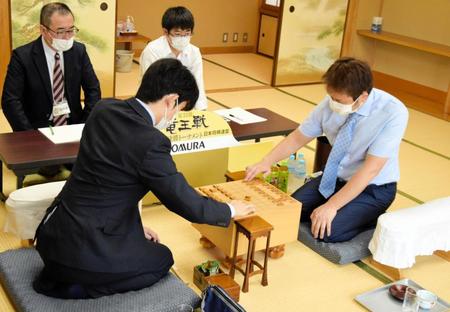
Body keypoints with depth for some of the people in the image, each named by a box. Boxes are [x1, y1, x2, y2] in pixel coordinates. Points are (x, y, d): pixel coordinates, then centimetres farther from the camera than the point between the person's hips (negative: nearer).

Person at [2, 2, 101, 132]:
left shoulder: (78, 50, 2)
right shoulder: (22, 56, -8)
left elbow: (93, 89, 7)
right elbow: (10, 100, -11)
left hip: (73, 126, 3)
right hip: (38, 129, -3)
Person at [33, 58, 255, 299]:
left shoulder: (104, 109, 1)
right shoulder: (151, 142, -22)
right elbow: (187, 204, -13)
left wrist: (134, 224, 15)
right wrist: (230, 210, 6)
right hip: (83, 250, -7)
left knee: (143, 246, 31)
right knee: (162, 259, 19)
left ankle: (59, 273, 16)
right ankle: (75, 287, 4)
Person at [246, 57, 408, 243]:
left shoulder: (393, 113, -28)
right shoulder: (331, 104, -15)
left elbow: (370, 169, -29)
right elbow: (297, 138, -3)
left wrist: (332, 206, -31)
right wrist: (266, 162, -18)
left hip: (373, 189, -5)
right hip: (336, 178, 5)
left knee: (328, 232, -23)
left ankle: (372, 218, 4)